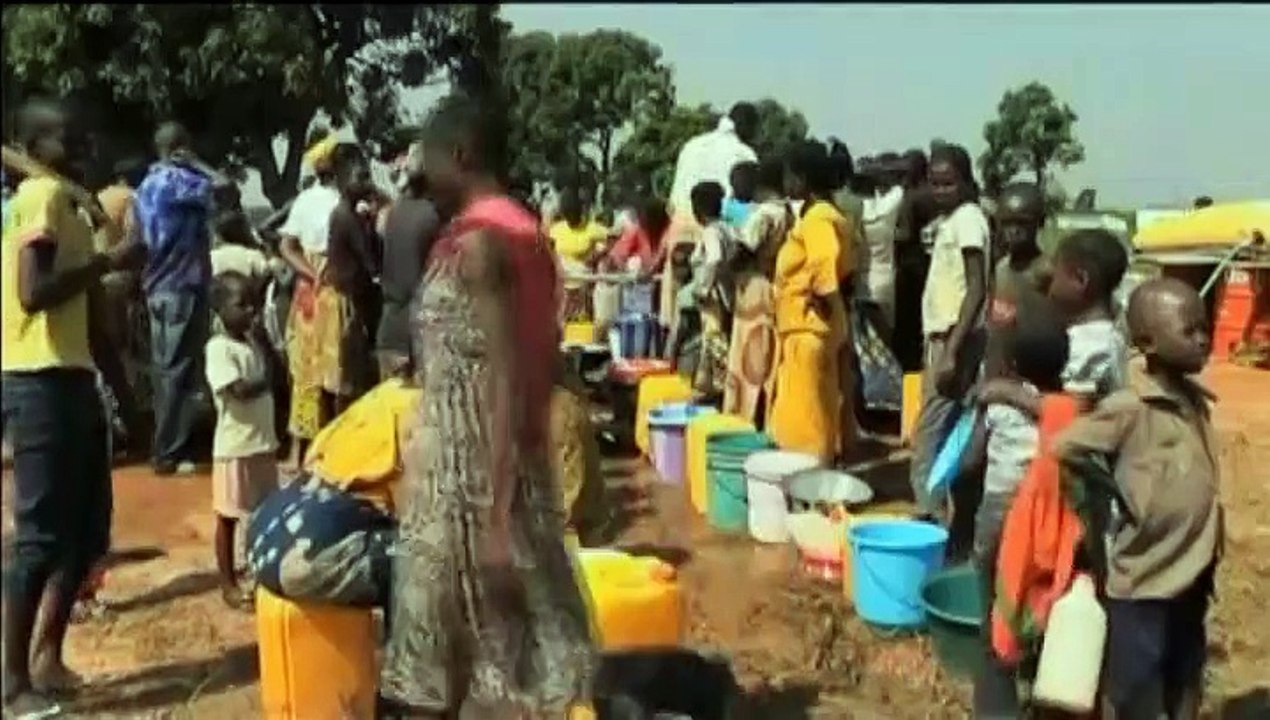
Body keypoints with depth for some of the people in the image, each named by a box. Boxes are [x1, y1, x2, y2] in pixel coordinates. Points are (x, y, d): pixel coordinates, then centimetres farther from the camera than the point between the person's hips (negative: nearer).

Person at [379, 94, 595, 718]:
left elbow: (504, 381, -22)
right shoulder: (521, 230, 11)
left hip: (471, 474, -9)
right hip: (507, 465, 9)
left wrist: (497, 519, -22)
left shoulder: (477, 240, -16)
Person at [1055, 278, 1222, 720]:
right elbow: (1064, 448, -20)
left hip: (1190, 577, 7)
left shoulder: (1196, 400, 5)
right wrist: (1121, 496, -14)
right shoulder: (1130, 408, -18)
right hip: (1143, 582, -7)